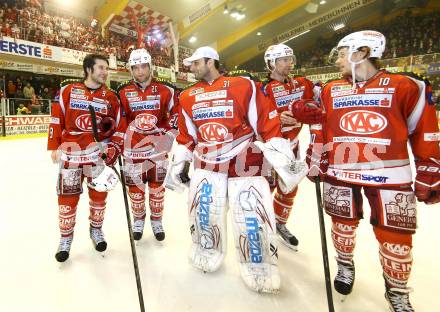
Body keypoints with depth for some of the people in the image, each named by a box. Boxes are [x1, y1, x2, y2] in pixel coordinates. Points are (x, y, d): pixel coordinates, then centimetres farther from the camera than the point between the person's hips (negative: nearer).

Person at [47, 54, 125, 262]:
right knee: (67, 197, 6)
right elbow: (57, 119, 3)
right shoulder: (68, 90, 2)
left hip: (98, 153, 1)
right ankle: (66, 237, 25)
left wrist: (114, 148, -8)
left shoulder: (110, 97, 3)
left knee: (99, 194, 9)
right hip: (71, 153, 0)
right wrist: (54, 147, 1)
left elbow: (119, 126, 3)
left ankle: (96, 229, 31)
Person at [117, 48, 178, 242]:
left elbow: (175, 114, 4)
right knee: (134, 184, 9)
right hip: (133, 145, 1)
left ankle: (156, 221, 26)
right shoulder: (123, 92, 0)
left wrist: (168, 136, -4)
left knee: (157, 184, 8)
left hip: (157, 144, 0)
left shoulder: (165, 90, -3)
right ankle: (138, 220, 29)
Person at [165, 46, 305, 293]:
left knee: (252, 220, -1)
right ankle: (207, 255, 35)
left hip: (244, 162, -4)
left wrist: (282, 160, -11)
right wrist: (179, 164, 17)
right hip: (206, 165, 5)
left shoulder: (243, 86, -8)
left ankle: (259, 269, 23)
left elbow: (268, 122, -9)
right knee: (202, 214, 6)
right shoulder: (188, 97, 10)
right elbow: (186, 135, 16)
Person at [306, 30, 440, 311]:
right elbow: (319, 131, 11)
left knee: (396, 236, 6)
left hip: (389, 176, -2)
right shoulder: (329, 91, 7)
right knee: (343, 224, 14)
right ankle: (346, 265, 42)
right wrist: (315, 162, 10)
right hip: (339, 173, 2)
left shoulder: (406, 87, -2)